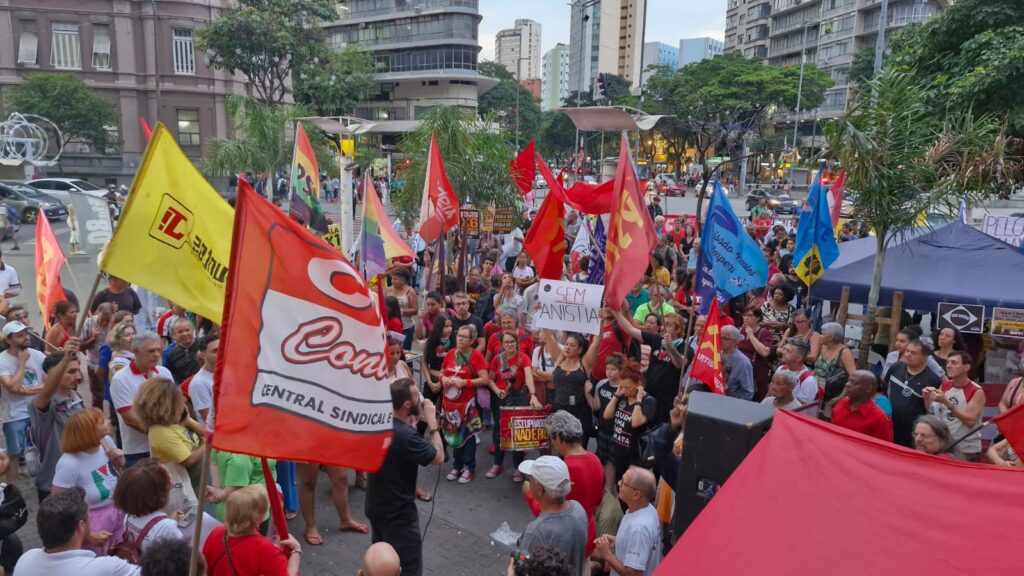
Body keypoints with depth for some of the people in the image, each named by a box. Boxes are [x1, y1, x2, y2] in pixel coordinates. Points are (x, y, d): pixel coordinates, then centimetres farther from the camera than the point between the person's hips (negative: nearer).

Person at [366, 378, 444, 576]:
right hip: (398, 512, -8)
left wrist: (414, 421, 0)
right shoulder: (405, 435, -31)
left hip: (376, 506, 9)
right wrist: (432, 421, -14)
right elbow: (438, 457, -18)